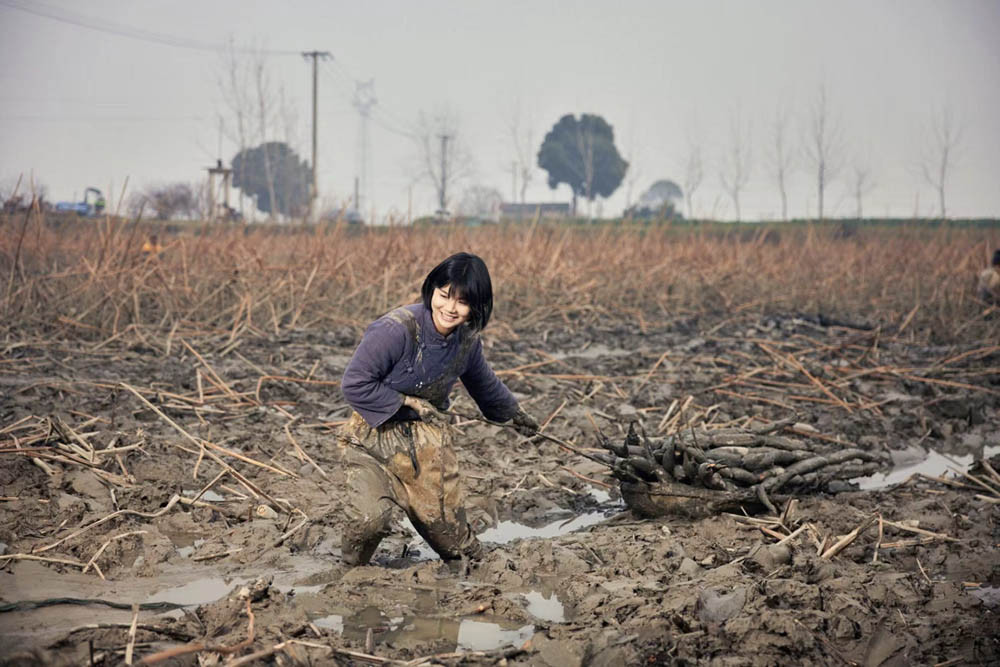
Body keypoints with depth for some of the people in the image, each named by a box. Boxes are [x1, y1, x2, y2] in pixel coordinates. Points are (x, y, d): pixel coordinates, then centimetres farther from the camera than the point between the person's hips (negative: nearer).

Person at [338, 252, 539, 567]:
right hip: (374, 437, -5)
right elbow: (354, 384, -20)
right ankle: (353, 570, 5)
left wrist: (512, 413, 37)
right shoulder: (396, 330, -23)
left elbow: (483, 382, 21)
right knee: (372, 517, -27)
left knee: (452, 538, 5)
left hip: (427, 441, 5)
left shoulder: (467, 340, -2)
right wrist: (409, 403, -16)